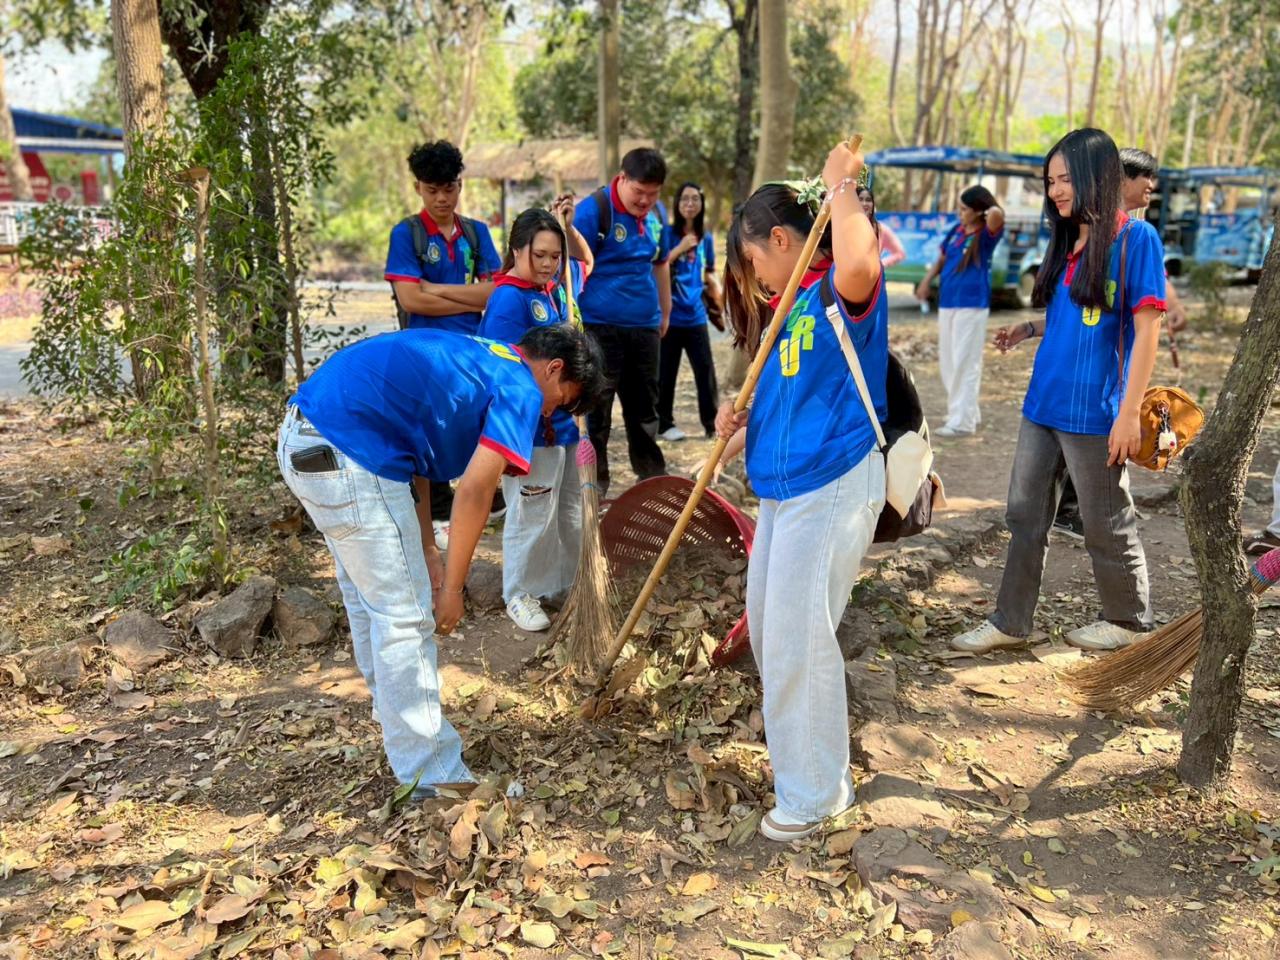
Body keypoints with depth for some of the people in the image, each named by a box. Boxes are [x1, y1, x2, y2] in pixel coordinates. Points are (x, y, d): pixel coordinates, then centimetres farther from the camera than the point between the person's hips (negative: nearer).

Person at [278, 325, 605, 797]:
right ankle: (433, 777, 10)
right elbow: (474, 491, -12)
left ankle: (401, 729, 41)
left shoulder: (473, 357, 23)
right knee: (406, 617, -1)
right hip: (347, 455, -10)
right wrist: (452, 587, -1)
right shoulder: (520, 389, -3)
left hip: (302, 437, 10)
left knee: (371, 605, 23)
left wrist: (427, 554, 16)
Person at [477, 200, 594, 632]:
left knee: (572, 510, 18)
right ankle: (520, 596, 19)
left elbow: (585, 262, 26)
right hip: (531, 425, -8)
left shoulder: (554, 285, 6)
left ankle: (572, 584, 35)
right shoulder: (508, 299, -17)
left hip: (563, 420, 9)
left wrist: (566, 224, 9)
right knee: (532, 516, 2)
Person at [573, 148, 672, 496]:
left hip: (644, 326, 6)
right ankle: (594, 483, 12)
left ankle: (653, 476, 28)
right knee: (596, 408, 1)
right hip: (601, 326, -6)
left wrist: (665, 313, 21)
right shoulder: (593, 210, -11)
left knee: (644, 405, 16)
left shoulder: (657, 214, 8)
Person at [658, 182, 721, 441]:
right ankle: (664, 424, 14)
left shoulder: (706, 239, 11)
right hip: (670, 315, -3)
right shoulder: (667, 233, -1)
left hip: (696, 316, 4)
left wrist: (722, 301, 7)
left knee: (706, 370, 1)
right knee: (666, 373, 3)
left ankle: (712, 423, 11)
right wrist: (680, 248, -14)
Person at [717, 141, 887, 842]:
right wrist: (744, 415, 1)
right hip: (786, 488, 10)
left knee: (797, 635, -4)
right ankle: (794, 741, 43)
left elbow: (859, 266, -40)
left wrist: (841, 186, -24)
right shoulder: (795, 305, 14)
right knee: (767, 624, 19)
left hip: (833, 487, -10)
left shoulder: (841, 290, -13)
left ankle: (814, 791, 15)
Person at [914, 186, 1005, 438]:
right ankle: (968, 412, 27)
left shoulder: (986, 234, -9)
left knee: (965, 362, -6)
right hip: (947, 302, 8)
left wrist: (990, 209, -9)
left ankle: (962, 422, -1)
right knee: (947, 361, 13)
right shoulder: (957, 230, 10)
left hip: (971, 305, -7)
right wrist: (927, 280, 6)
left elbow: (997, 214, -31)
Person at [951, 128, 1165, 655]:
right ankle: (1010, 621, 20)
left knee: (1107, 524, 8)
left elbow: (1146, 330, -12)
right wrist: (1028, 329, 5)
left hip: (1094, 411, -7)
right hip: (1042, 403, 7)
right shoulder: (1066, 240, 12)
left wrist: (1129, 413, -16)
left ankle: (1129, 620, 29)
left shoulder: (1135, 237, -10)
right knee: (1025, 514, 10)